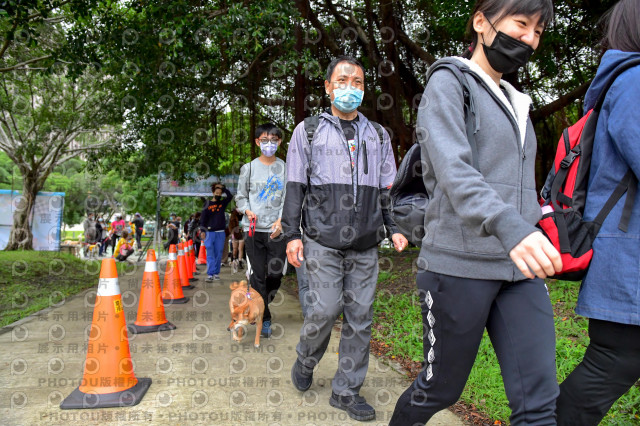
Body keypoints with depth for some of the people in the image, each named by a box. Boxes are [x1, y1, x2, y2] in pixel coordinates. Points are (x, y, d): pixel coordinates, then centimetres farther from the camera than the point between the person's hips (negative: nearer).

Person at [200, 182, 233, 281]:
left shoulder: (222, 203, 12)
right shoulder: (207, 204, 6)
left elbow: (230, 196, -2)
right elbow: (203, 217, 4)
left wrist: (223, 187, 0)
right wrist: (202, 230, -4)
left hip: (220, 232, 2)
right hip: (210, 232, -2)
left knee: (218, 254, 3)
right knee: (210, 254, -6)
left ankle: (216, 273, 9)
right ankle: (210, 274, -9)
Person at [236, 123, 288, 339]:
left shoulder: (285, 168, 8)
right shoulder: (249, 168, 9)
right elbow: (240, 197, 12)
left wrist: (281, 220, -10)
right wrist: (247, 210, -8)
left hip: (277, 229, 0)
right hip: (253, 228, 0)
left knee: (276, 273, -2)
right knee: (258, 274, -1)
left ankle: (261, 304, 26)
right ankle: (264, 318, 10)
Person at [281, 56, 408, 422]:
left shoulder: (379, 135, 16)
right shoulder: (308, 131, 8)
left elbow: (387, 189, 17)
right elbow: (296, 186, 5)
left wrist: (394, 228, 5)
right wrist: (292, 234, -2)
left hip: (366, 244, 3)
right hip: (322, 241, -3)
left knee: (360, 315, 3)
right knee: (327, 308, -7)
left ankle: (346, 390, 18)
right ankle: (305, 362, 25)